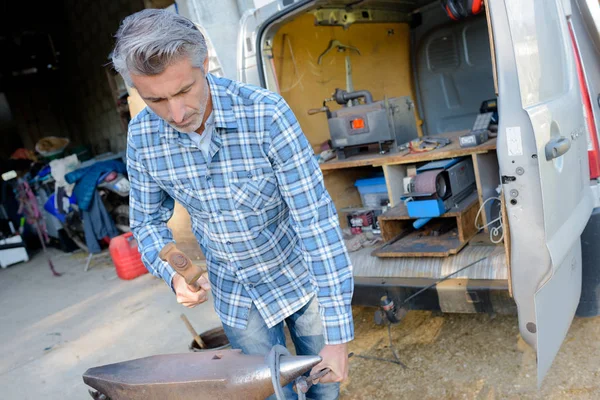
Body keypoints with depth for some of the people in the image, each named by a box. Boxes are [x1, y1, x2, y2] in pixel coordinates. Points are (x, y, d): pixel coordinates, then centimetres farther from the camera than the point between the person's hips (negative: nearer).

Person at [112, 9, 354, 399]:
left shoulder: (266, 113, -26)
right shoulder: (142, 137, -14)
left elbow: (317, 219, -26)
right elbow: (148, 221, 2)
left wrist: (338, 333, -25)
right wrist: (174, 274, -19)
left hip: (303, 279, -2)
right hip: (238, 298, 2)